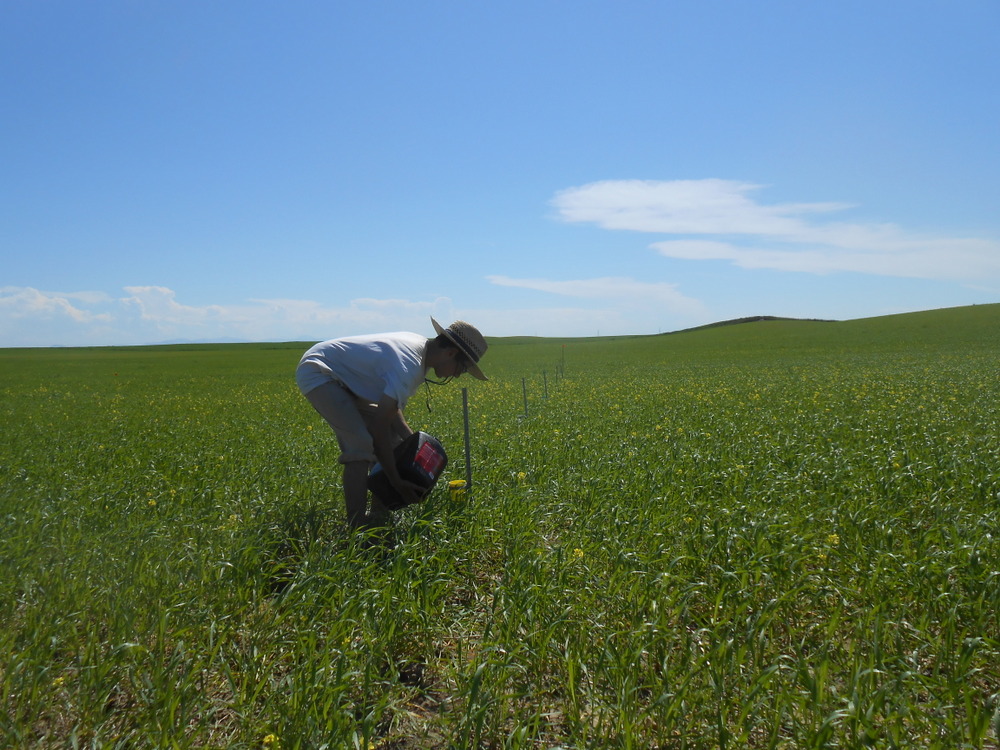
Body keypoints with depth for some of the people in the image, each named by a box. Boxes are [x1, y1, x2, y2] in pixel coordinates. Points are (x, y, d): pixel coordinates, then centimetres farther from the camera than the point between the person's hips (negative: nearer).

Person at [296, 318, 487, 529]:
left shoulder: (421, 348, -1)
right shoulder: (409, 367, -31)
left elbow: (390, 408, 5)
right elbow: (380, 426, -27)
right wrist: (397, 482, -21)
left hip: (343, 379, 10)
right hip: (316, 373, -10)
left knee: (392, 440, 7)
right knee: (360, 443, -24)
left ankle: (378, 516, 12)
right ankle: (356, 527, -19)